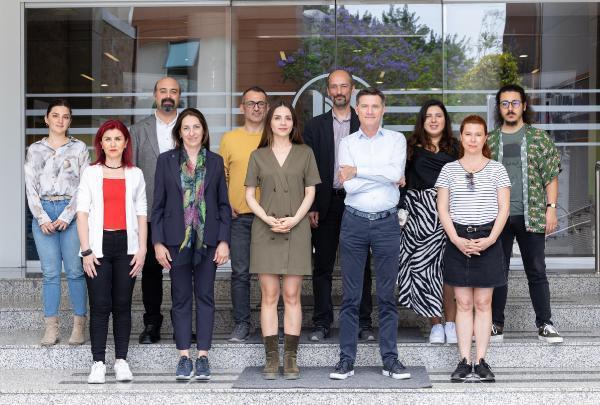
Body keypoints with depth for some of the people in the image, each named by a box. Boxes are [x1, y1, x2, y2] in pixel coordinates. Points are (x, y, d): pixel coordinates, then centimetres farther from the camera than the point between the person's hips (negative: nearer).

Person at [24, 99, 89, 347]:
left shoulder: (79, 148, 5)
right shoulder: (35, 150, 11)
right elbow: (31, 187, 6)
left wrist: (66, 217, -9)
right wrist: (42, 218, -6)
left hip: (70, 211, -2)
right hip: (43, 213, 2)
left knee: (75, 271, -3)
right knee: (50, 273, 1)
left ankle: (79, 326, 4)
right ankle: (51, 328, 5)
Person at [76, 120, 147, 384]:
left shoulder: (135, 175, 11)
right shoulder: (90, 173, 7)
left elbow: (141, 215, 10)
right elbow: (82, 214, 2)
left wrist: (142, 249, 0)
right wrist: (86, 251, -6)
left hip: (127, 245, 1)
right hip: (98, 245, -1)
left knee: (122, 305, 3)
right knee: (100, 305, -5)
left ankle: (121, 361, 10)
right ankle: (98, 364, 0)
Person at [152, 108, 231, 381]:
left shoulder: (215, 162, 6)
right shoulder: (166, 161, 4)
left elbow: (224, 205, 6)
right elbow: (158, 205, 3)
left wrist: (224, 241, -3)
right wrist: (158, 243, -3)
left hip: (208, 241, 1)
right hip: (177, 240, 0)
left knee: (205, 296, 4)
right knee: (181, 298, 4)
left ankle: (203, 356, 9)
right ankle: (184, 357, 10)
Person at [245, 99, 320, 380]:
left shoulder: (305, 153, 9)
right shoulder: (258, 156, 10)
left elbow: (310, 193, 6)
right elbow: (250, 194, 7)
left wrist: (294, 219, -9)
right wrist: (267, 218, -9)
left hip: (296, 230, 0)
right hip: (265, 231, 1)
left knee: (292, 296, -1)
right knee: (269, 296, 0)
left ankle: (290, 357, 3)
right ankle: (271, 357, 4)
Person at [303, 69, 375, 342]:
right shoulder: (315, 126, 9)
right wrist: (310, 207, -4)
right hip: (326, 204, 1)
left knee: (361, 266, 4)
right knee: (323, 266, 4)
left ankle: (363, 323, 11)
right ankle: (322, 324, 12)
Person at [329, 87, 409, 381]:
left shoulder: (396, 140, 7)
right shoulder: (347, 143, 7)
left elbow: (395, 171, -14)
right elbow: (349, 186, -7)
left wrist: (357, 170, -10)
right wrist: (385, 176, -8)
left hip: (387, 222, 0)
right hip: (354, 222, 1)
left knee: (387, 294, 5)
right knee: (350, 295, 3)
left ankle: (390, 358, 10)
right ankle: (346, 358, 8)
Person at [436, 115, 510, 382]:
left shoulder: (496, 169, 5)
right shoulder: (449, 169, 7)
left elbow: (504, 208, 2)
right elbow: (442, 208, 3)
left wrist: (491, 239, -11)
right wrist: (456, 240, -9)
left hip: (488, 241, 0)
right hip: (458, 240, 1)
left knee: (483, 303, 2)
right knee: (463, 303, 3)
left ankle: (481, 361, 6)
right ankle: (464, 361, 6)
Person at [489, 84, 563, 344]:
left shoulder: (539, 138, 5)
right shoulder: (489, 141, 9)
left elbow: (551, 175, 3)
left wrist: (551, 208, -5)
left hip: (531, 216, -1)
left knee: (537, 272, 3)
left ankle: (544, 325, 9)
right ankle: (496, 325, 14)